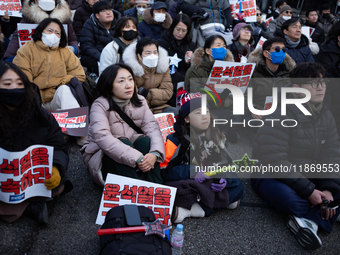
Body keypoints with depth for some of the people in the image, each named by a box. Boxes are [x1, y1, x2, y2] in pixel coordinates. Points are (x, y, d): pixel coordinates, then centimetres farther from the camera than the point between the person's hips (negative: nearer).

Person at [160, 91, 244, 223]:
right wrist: (192, 172, -22)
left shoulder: (216, 138, 6)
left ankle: (189, 210, -22)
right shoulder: (176, 140, -8)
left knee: (237, 186, -15)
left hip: (211, 182, 5)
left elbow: (224, 164, 9)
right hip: (185, 182, -5)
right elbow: (164, 170, -12)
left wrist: (223, 178, -13)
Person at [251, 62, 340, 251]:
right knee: (287, 197, -39)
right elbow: (275, 160, -28)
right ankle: (320, 216, -10)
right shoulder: (280, 117, -22)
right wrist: (308, 190, -27)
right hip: (271, 176, -7)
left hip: (307, 176, 7)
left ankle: (307, 218, -20)